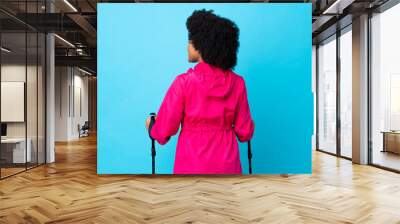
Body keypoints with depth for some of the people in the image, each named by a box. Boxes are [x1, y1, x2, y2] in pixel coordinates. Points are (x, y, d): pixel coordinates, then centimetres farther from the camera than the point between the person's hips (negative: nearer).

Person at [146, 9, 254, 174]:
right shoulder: (237, 83, -4)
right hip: (227, 165, 3)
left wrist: (151, 125, 14)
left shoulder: (184, 82, -13)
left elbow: (163, 132, -7)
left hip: (192, 165, -3)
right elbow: (244, 132, 2)